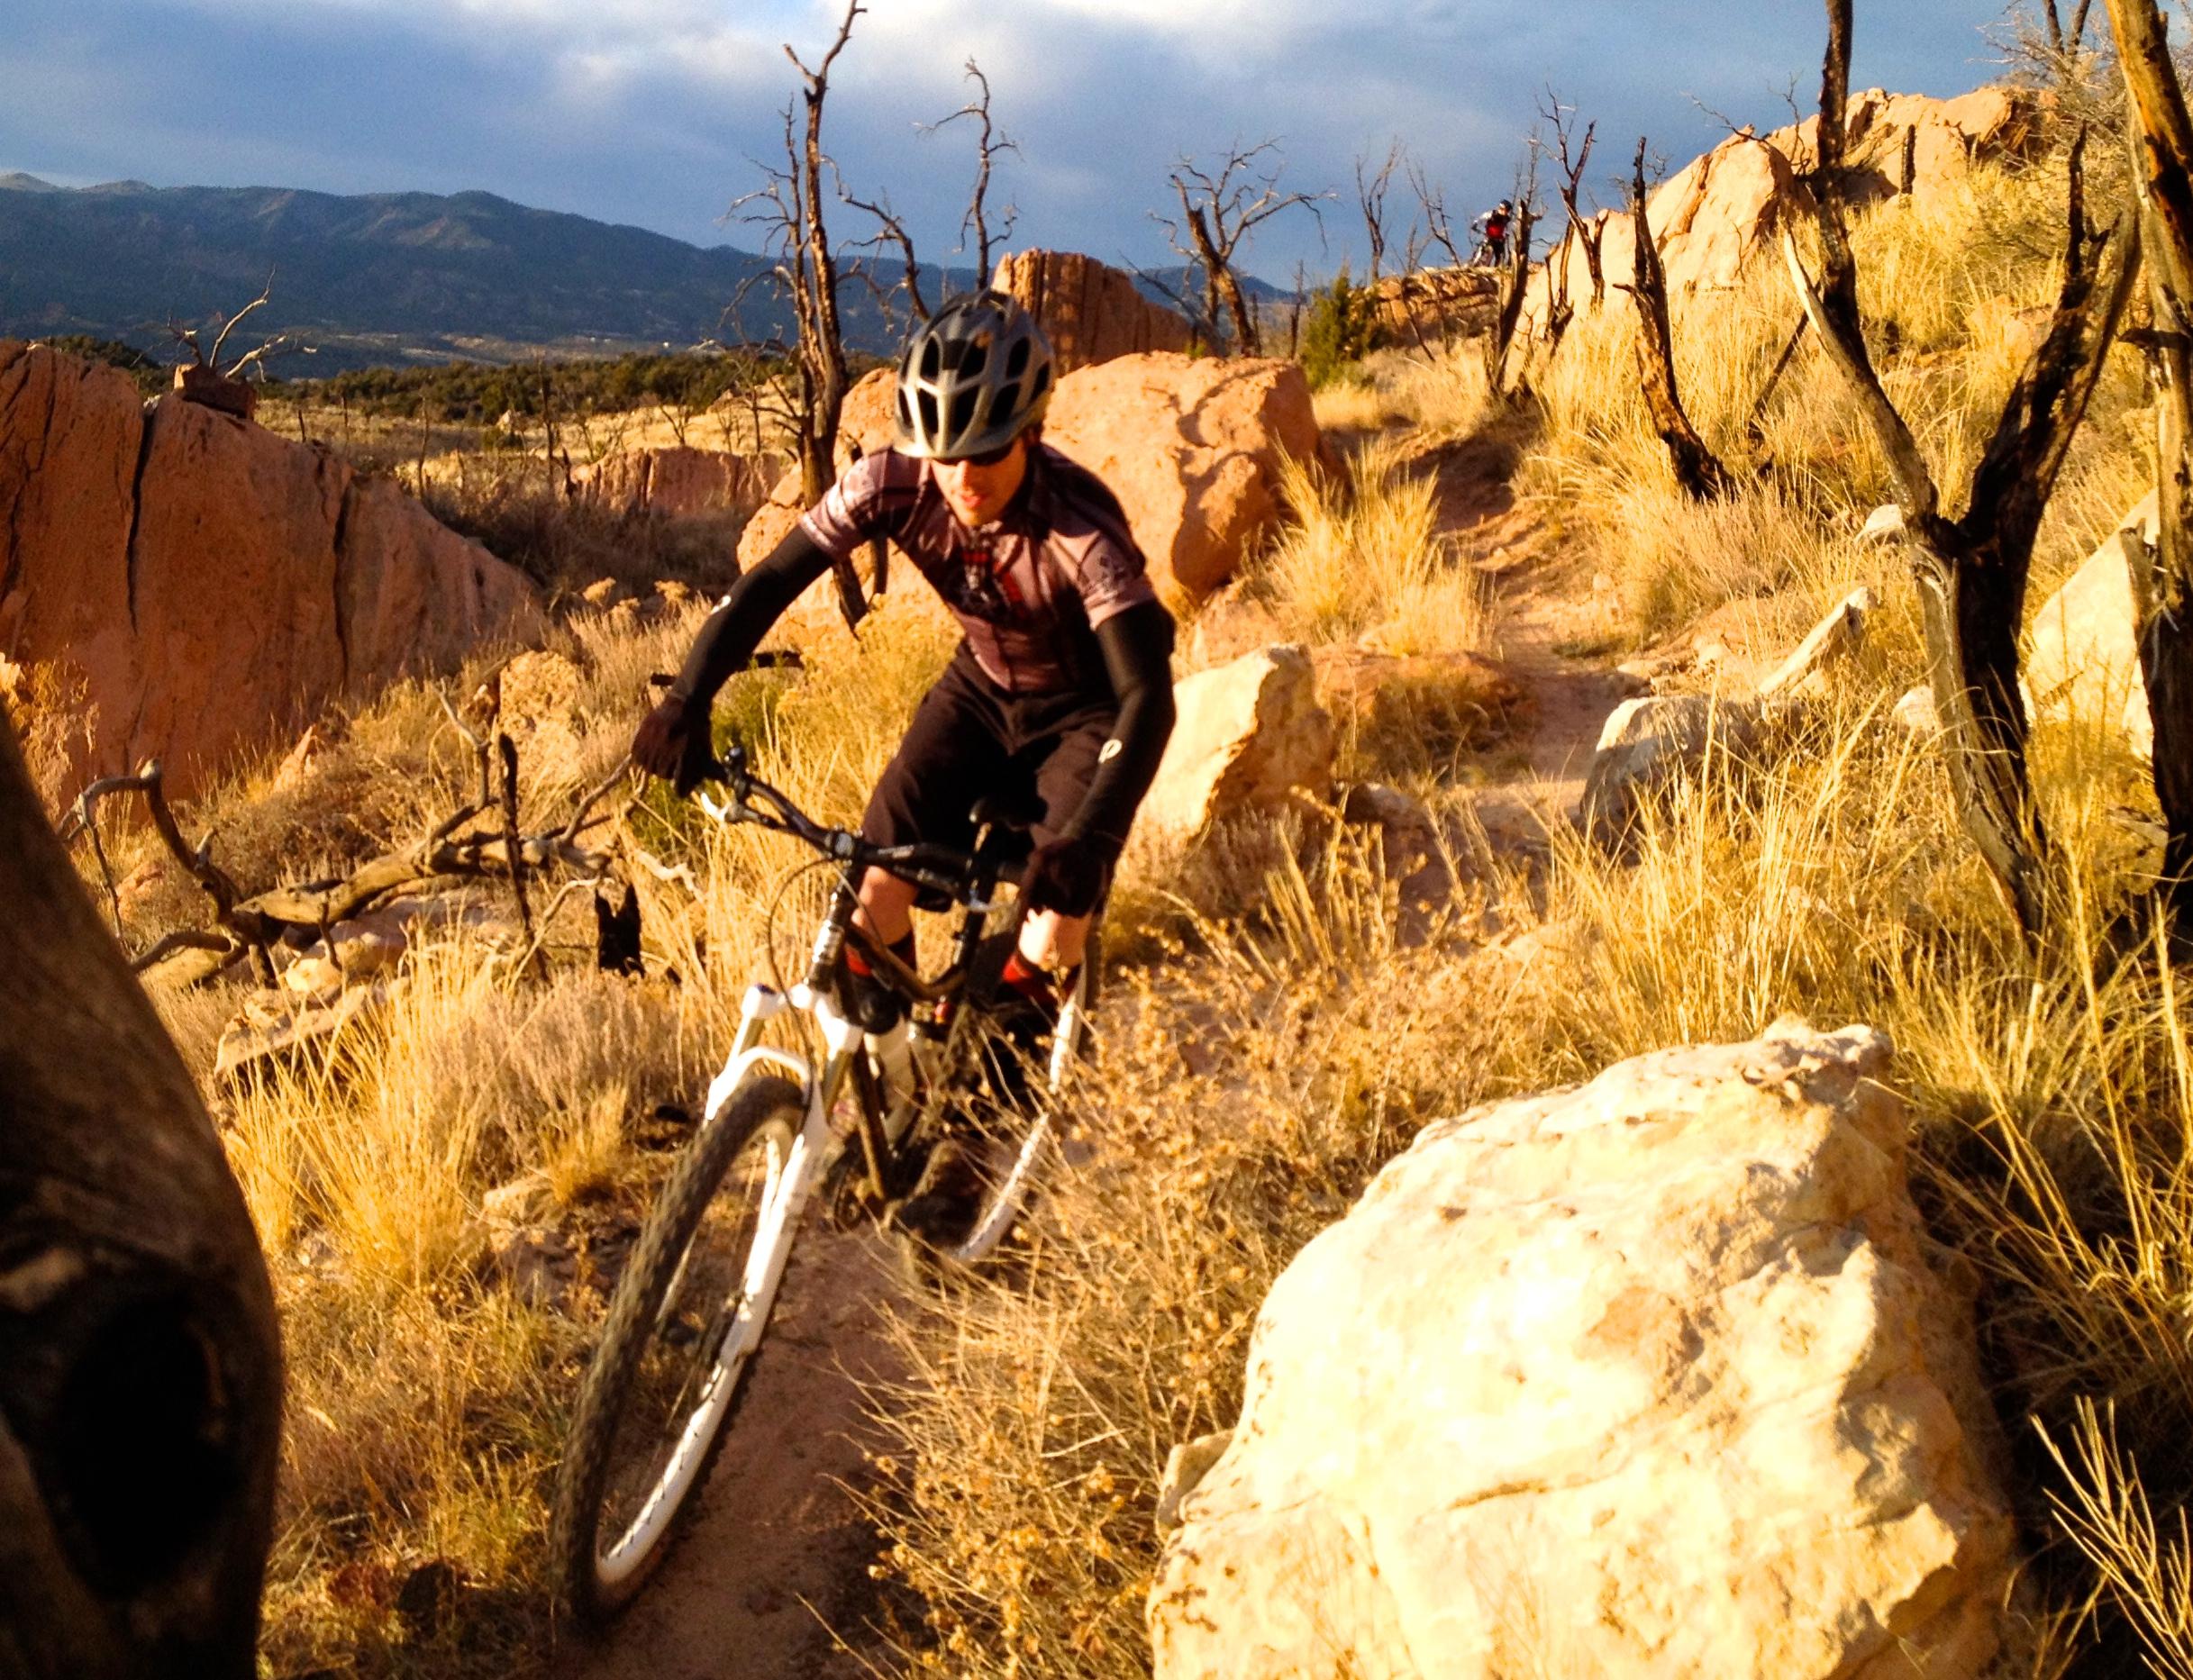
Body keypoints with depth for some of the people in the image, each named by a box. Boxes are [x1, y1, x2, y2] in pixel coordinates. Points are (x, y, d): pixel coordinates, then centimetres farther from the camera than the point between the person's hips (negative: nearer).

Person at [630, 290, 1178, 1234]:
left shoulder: (1080, 529, -37)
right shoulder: (894, 483, -25)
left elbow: (1148, 698, -43)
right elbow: (773, 581, -24)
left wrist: (1084, 840, -57)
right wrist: (688, 700, -39)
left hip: (1085, 712, -3)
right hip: (982, 690, 4)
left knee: (1056, 923, -22)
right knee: (878, 882, -13)